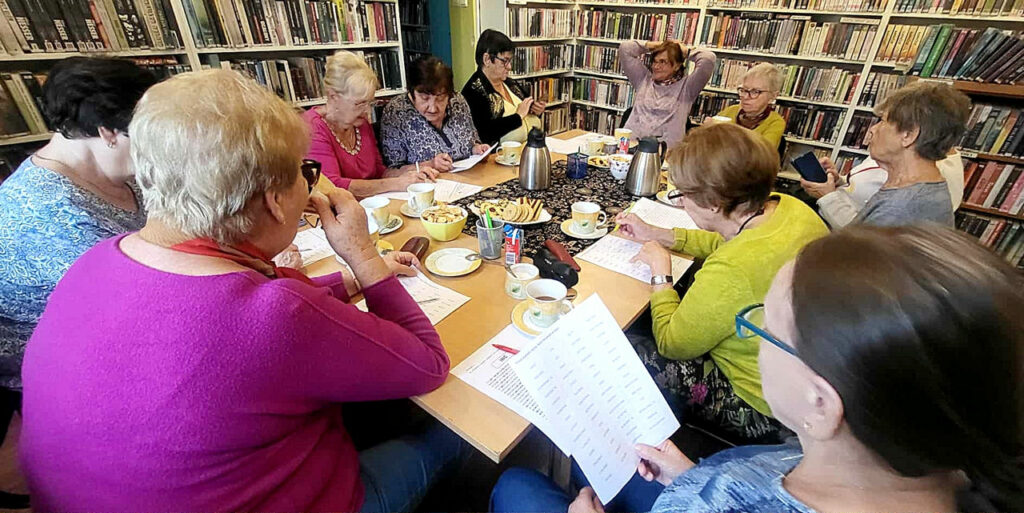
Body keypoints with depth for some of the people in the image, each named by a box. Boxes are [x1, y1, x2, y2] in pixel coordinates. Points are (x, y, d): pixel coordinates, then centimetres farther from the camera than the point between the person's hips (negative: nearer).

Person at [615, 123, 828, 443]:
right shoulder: (789, 208, -12)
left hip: (761, 411, -8)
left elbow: (671, 344, -22)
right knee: (640, 324, 16)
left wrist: (661, 271, -12)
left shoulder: (731, 272, -39)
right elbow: (726, 242, 11)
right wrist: (657, 235, 6)